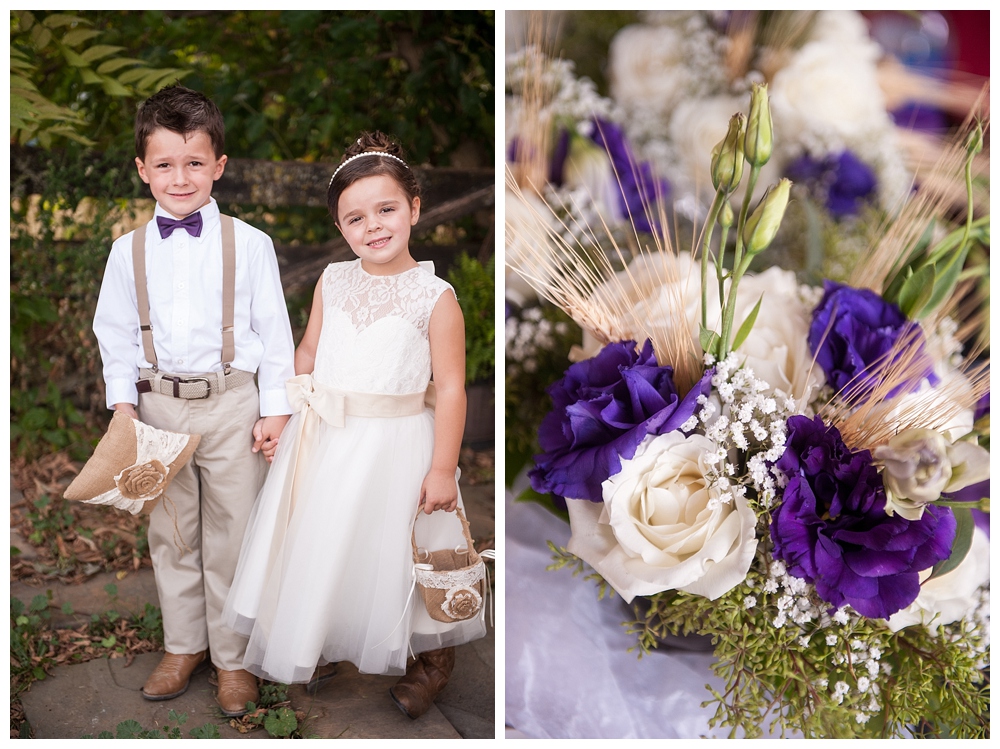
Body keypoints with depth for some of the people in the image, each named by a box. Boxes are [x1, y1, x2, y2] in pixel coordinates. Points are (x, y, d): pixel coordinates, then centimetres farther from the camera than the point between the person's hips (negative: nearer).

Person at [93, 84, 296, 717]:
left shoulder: (248, 244, -4)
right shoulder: (129, 250, 3)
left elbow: (274, 329, -1)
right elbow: (116, 334, 9)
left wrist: (276, 408, -3)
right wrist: (123, 405, 1)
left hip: (231, 403, -2)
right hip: (158, 403, 3)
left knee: (232, 533, 5)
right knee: (171, 533, 13)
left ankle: (234, 658, 21)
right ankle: (183, 646, 31)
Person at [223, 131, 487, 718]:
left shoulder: (435, 297, -13)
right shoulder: (332, 282, 1)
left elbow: (451, 388, -13)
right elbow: (308, 354, 12)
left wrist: (443, 468, -15)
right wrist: (282, 418, 10)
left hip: (396, 447, -4)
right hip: (325, 441, 5)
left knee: (398, 554, 10)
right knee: (321, 547, 17)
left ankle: (435, 659, 34)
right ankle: (321, 646, 42)